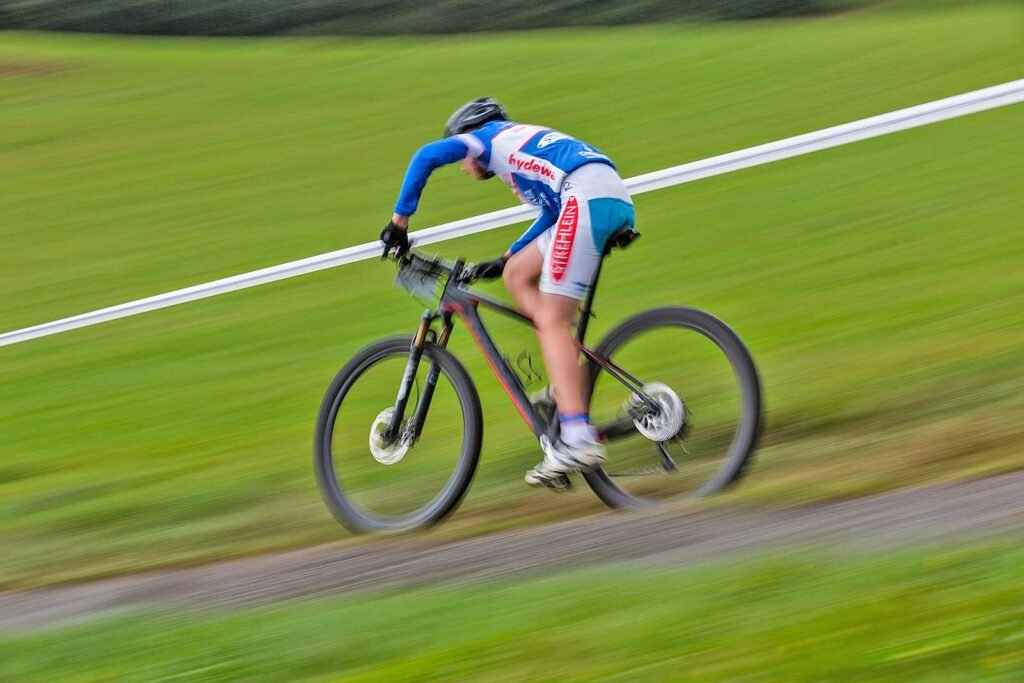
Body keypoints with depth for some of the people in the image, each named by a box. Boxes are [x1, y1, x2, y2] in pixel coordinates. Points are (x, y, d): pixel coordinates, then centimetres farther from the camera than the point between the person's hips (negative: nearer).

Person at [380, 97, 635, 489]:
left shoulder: (491, 135, 17)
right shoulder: (523, 145, 39)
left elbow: (427, 156, 1)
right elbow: (552, 214, 43)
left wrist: (399, 220, 7)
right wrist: (503, 260, 41)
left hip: (587, 197, -8)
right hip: (614, 198, 8)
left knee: (551, 321, -10)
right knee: (517, 275, 18)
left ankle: (577, 439, -21)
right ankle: (567, 385, 6)